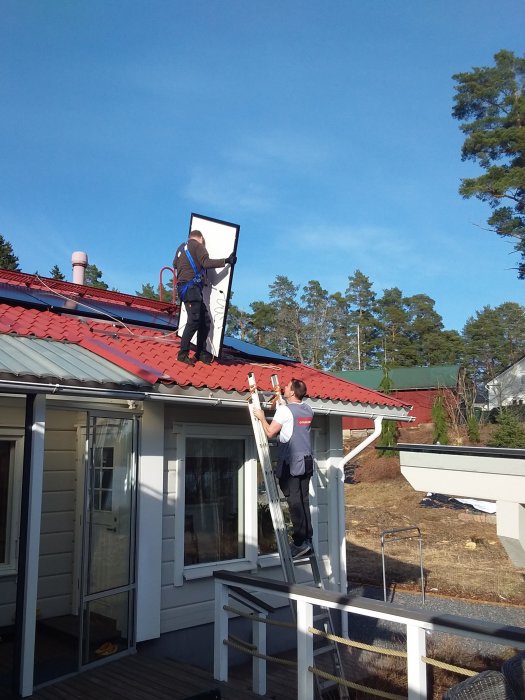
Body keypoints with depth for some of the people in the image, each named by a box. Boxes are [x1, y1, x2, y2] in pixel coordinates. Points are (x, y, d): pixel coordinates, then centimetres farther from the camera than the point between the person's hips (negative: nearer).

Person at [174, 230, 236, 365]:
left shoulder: (181, 247, 25)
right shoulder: (198, 245, 1)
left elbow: (175, 264, 38)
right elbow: (206, 263, -14)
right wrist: (226, 261, -12)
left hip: (183, 287, 9)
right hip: (191, 287, -9)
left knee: (205, 320, 8)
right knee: (194, 320, -17)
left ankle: (200, 352, 8)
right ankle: (183, 353, -19)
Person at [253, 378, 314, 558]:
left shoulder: (284, 409, -10)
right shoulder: (308, 410, 12)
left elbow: (270, 432, -11)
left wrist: (262, 417, 6)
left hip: (291, 463, -7)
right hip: (307, 461, 7)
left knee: (294, 501, -6)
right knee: (304, 501, 9)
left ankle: (301, 542, -6)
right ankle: (307, 540, 10)